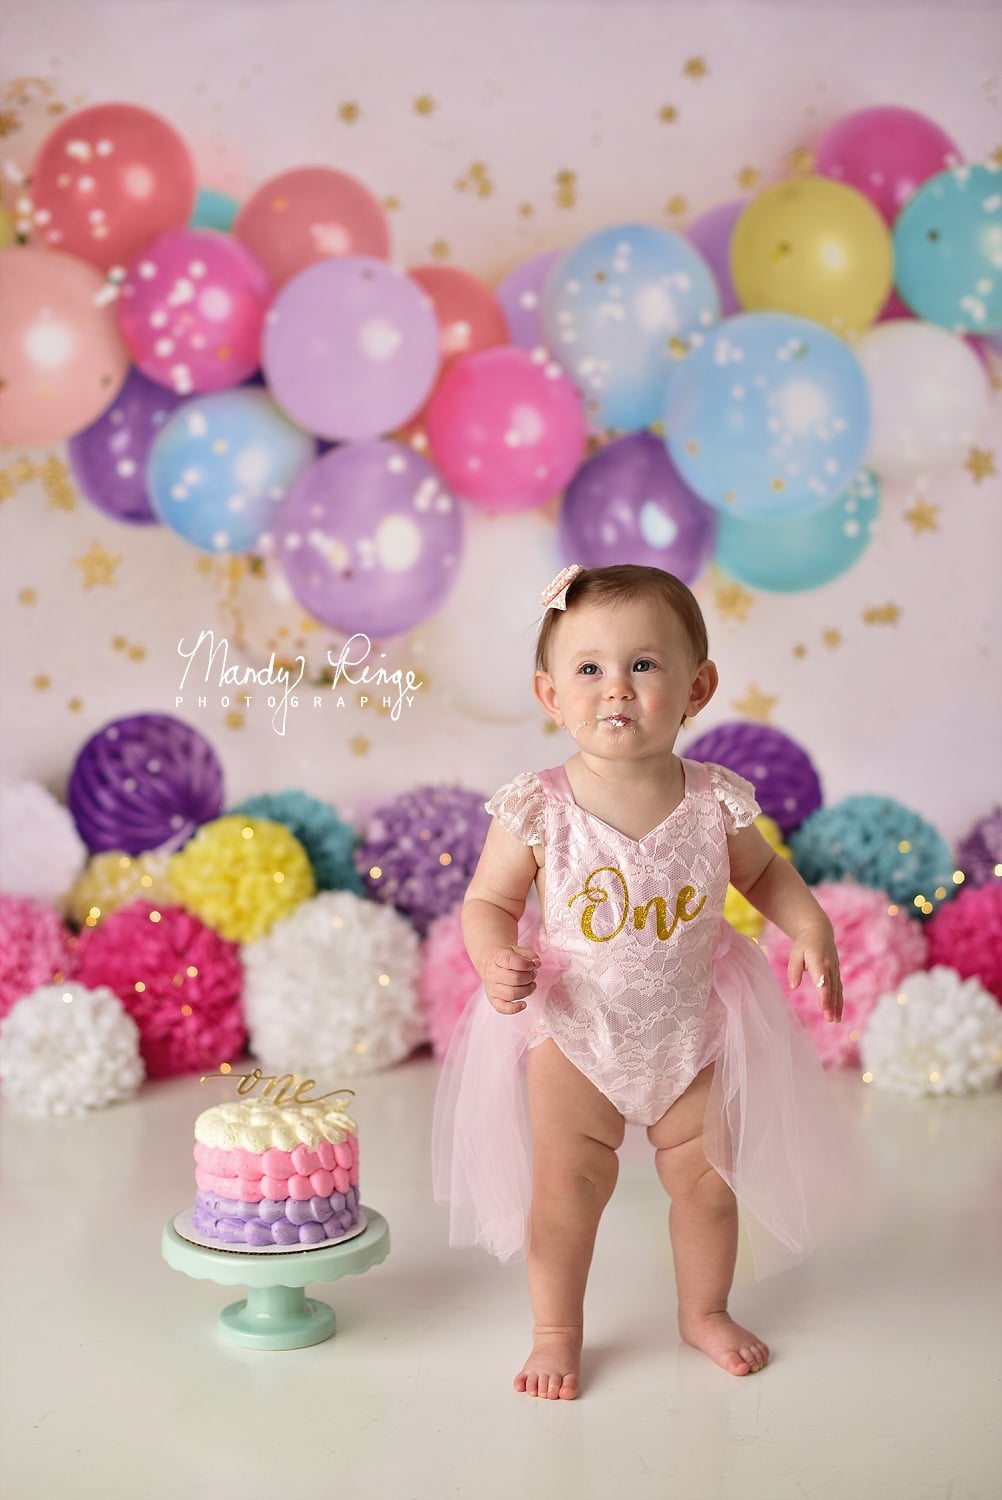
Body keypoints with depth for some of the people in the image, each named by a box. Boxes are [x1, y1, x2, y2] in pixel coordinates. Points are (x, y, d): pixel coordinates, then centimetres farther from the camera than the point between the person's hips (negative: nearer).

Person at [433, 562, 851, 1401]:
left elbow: (762, 871, 6)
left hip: (692, 1026, 2)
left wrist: (811, 927, -8)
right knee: (568, 1182, 1)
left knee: (709, 1175, 13)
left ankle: (705, 1311, 39)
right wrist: (497, 961, -26)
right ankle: (557, 1332, 24)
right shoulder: (538, 812, -19)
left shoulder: (715, 803, -14)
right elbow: (489, 902, -7)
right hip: (575, 1030, -2)